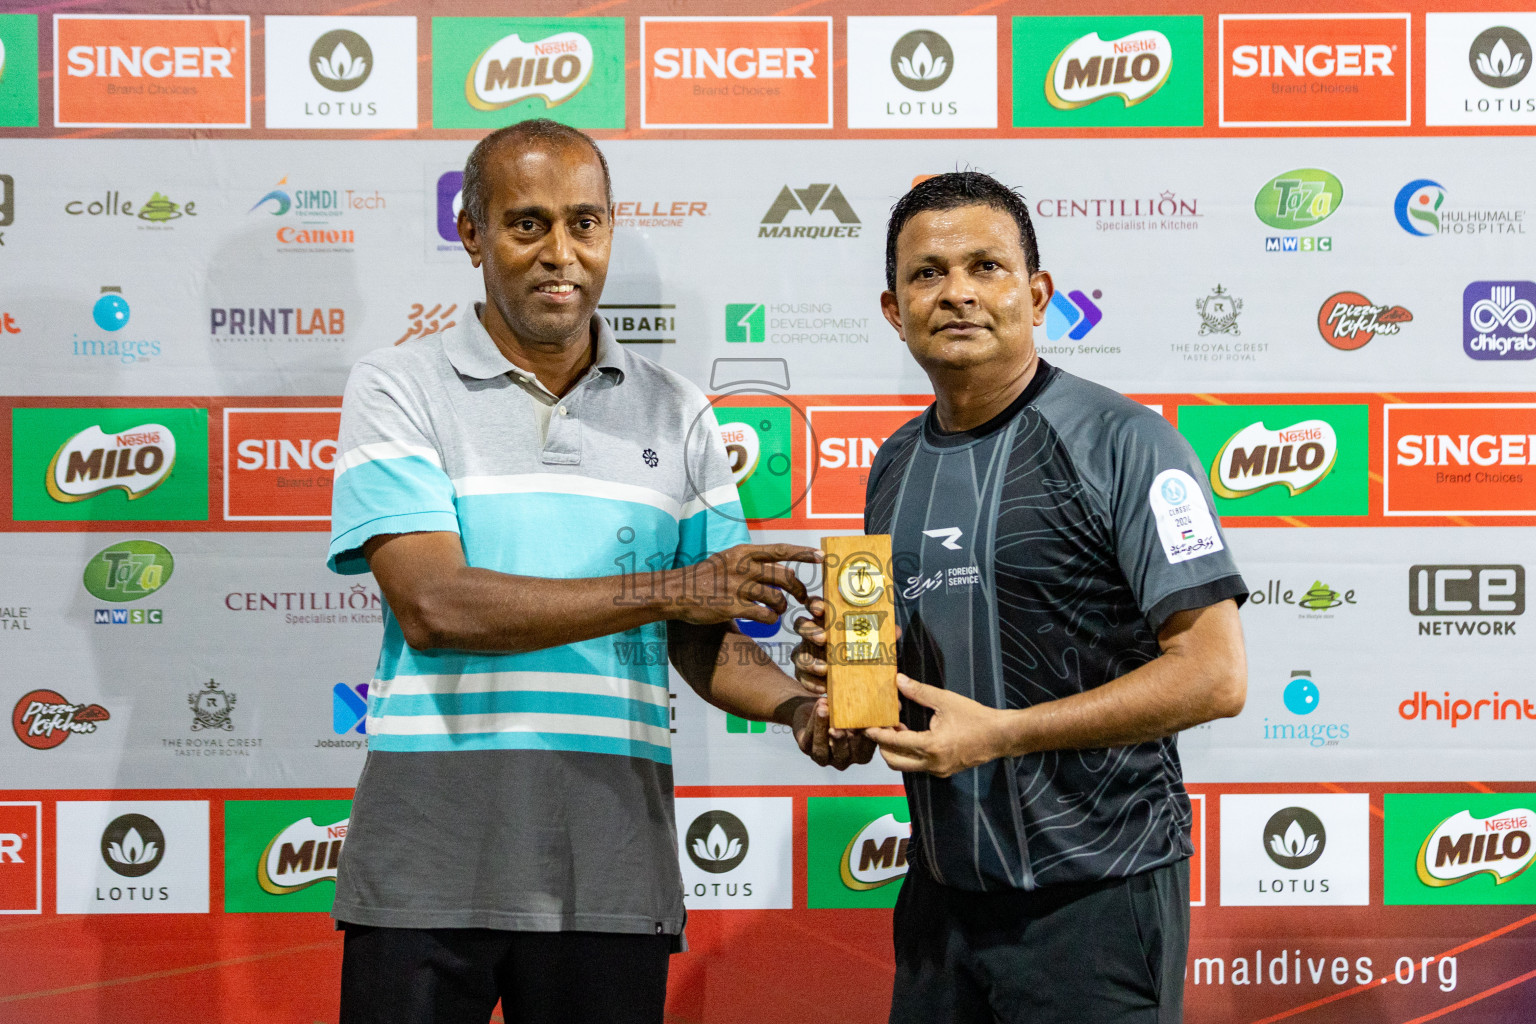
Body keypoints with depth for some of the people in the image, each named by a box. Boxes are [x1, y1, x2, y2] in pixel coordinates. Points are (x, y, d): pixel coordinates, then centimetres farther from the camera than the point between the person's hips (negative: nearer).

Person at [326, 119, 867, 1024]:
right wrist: (664, 589, -17)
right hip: (431, 858, -2)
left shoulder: (675, 415, 12)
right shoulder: (399, 390, 1)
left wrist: (799, 707, -9)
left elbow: (702, 640, 13)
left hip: (611, 871, 3)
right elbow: (433, 604, -13)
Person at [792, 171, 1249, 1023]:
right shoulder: (895, 467, 12)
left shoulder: (1120, 441, -10)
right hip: (943, 888, 6)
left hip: (1094, 891, -6)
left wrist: (998, 732, -20)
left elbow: (1215, 675, -16)